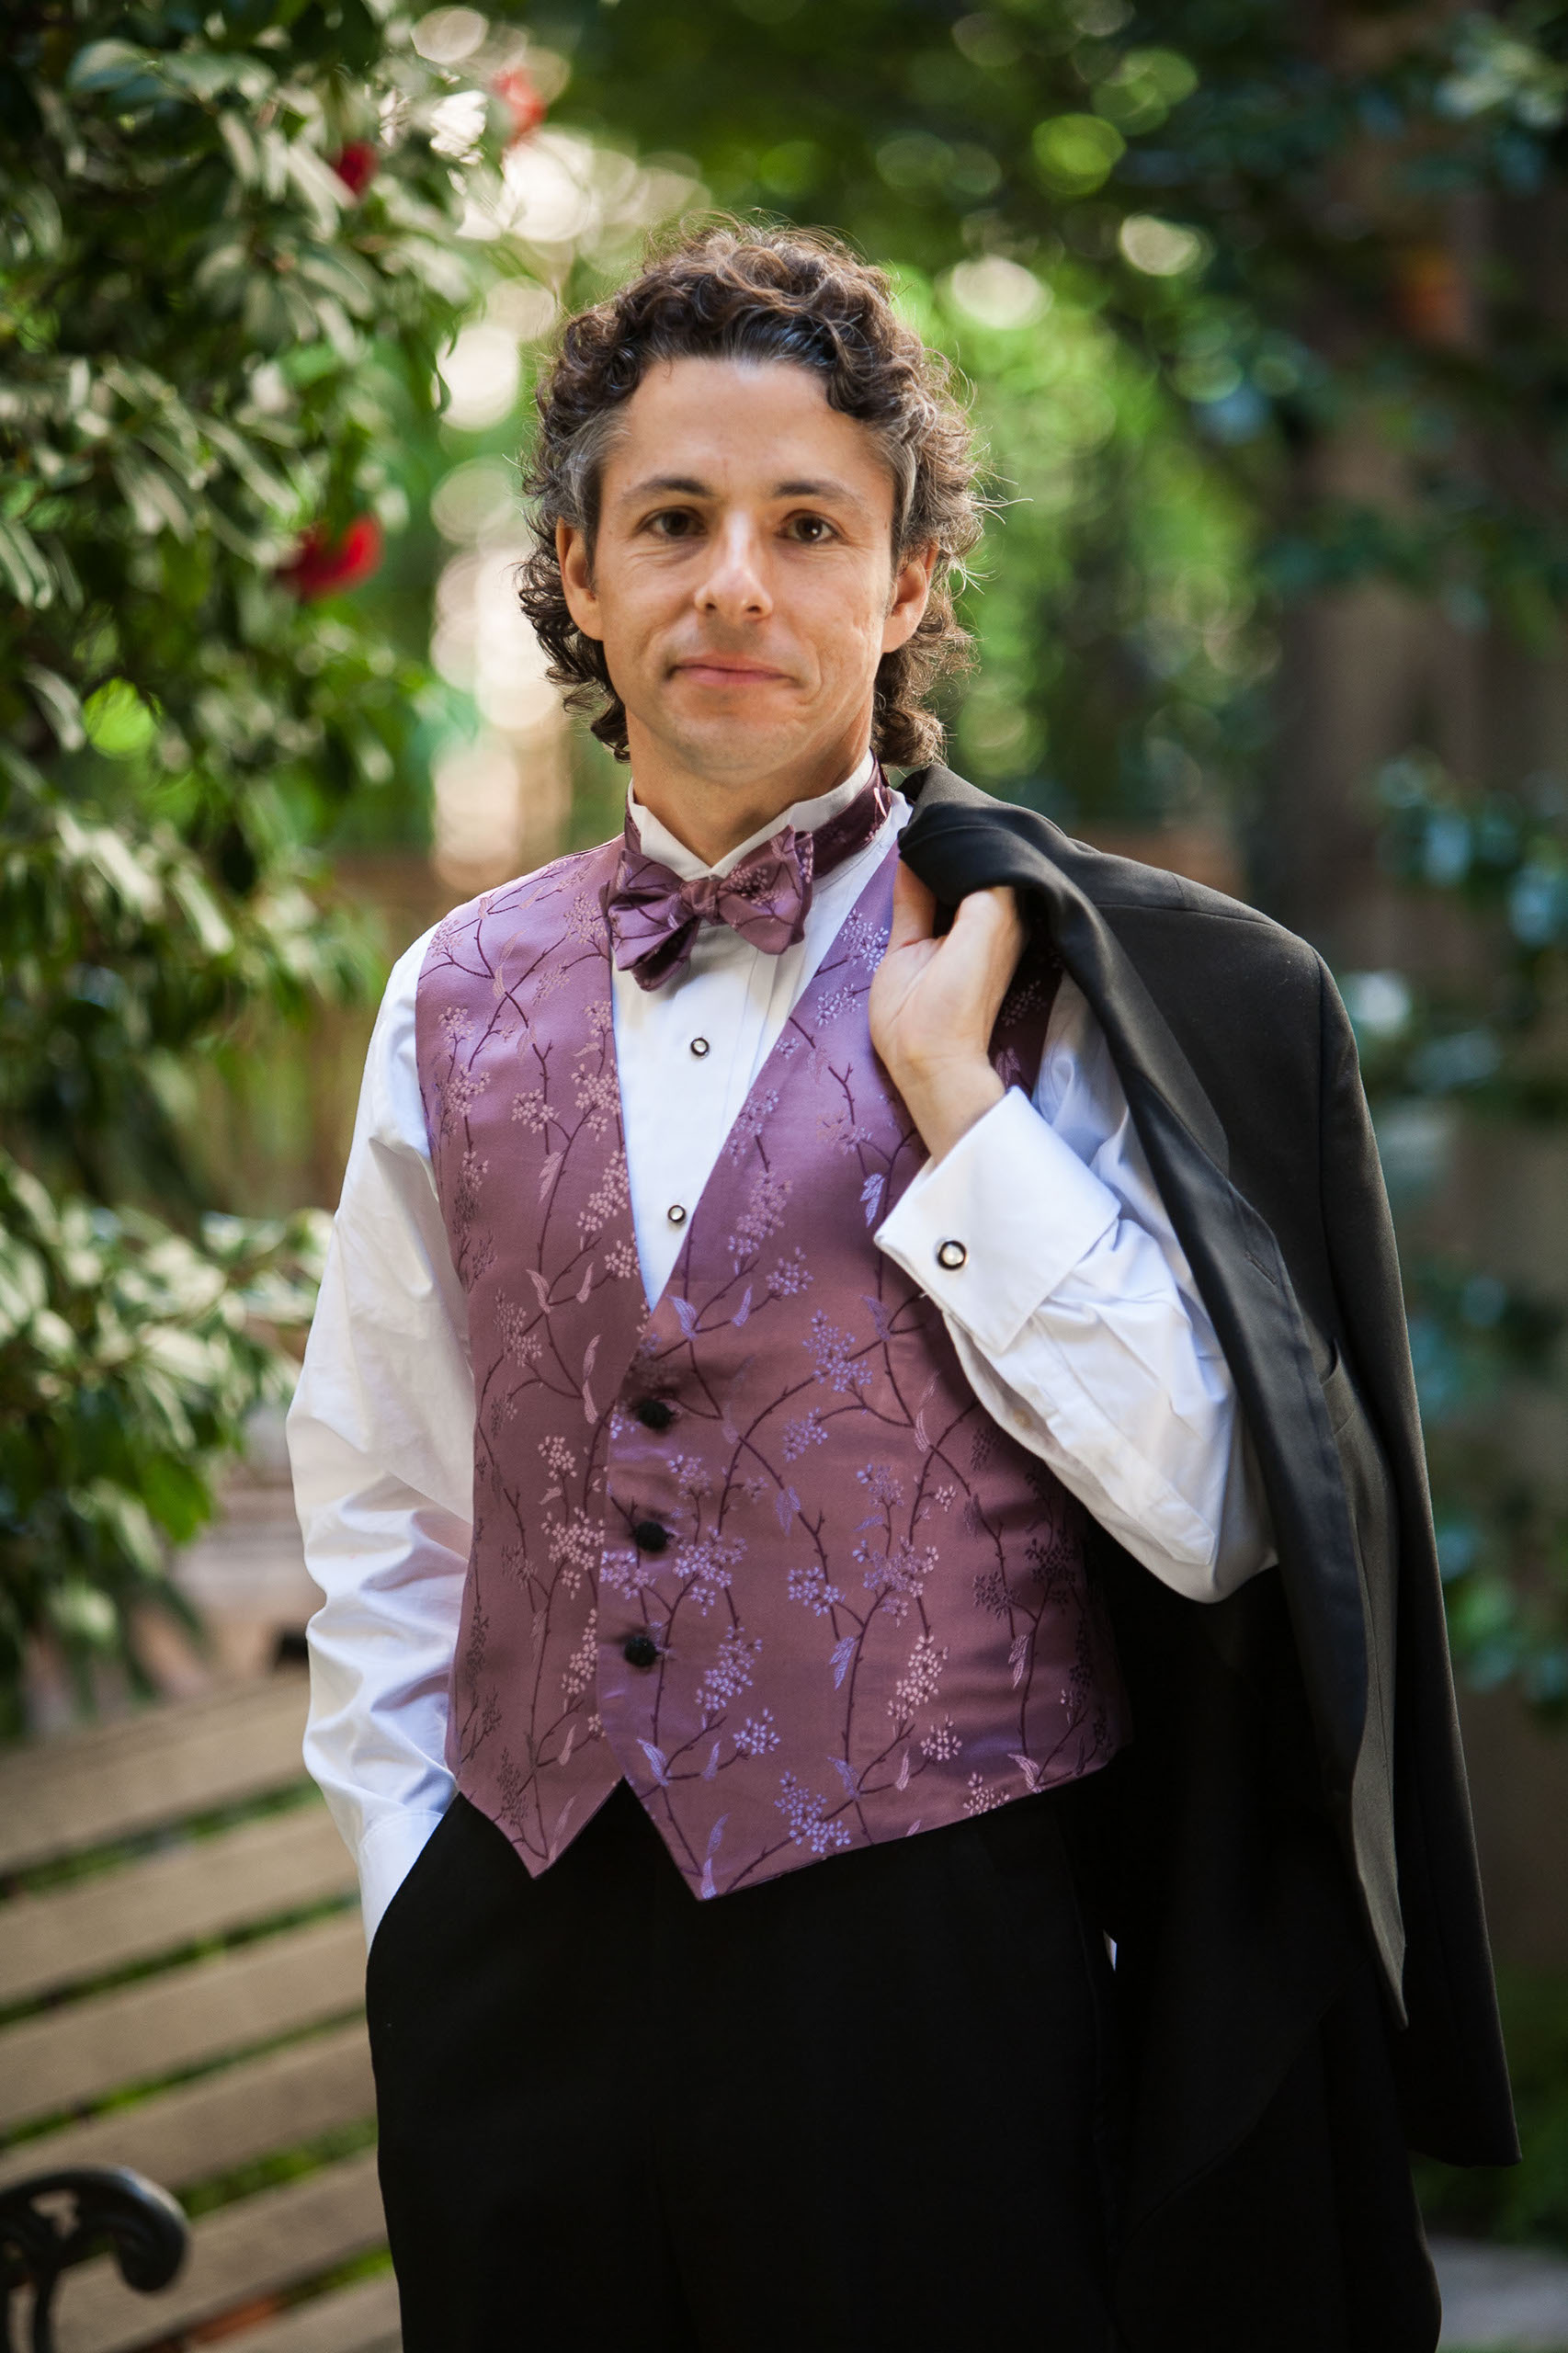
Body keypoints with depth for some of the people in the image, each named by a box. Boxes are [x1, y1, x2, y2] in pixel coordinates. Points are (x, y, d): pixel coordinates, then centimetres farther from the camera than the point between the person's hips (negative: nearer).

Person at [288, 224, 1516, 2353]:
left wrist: (951, 1094, -13)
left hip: (929, 1988, -3)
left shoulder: (1052, 979, -2)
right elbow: (379, 1514, 14)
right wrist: (421, 1896, 5)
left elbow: (1211, 1513, -10)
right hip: (520, 1992, 3)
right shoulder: (460, 1003, 8)